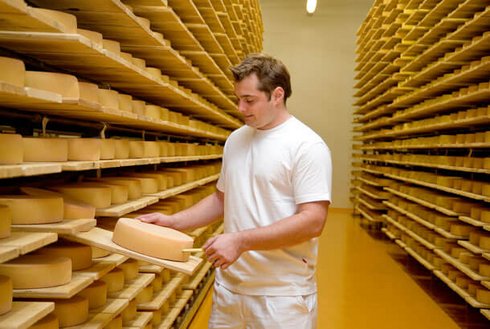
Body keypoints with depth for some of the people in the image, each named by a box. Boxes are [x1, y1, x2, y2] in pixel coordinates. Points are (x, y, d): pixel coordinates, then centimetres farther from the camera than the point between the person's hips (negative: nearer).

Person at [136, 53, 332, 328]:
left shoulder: (307, 146, -14)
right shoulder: (236, 139, 8)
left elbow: (312, 221, -20)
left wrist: (241, 240, -24)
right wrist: (173, 222, 4)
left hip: (282, 293, -6)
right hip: (229, 283, 6)